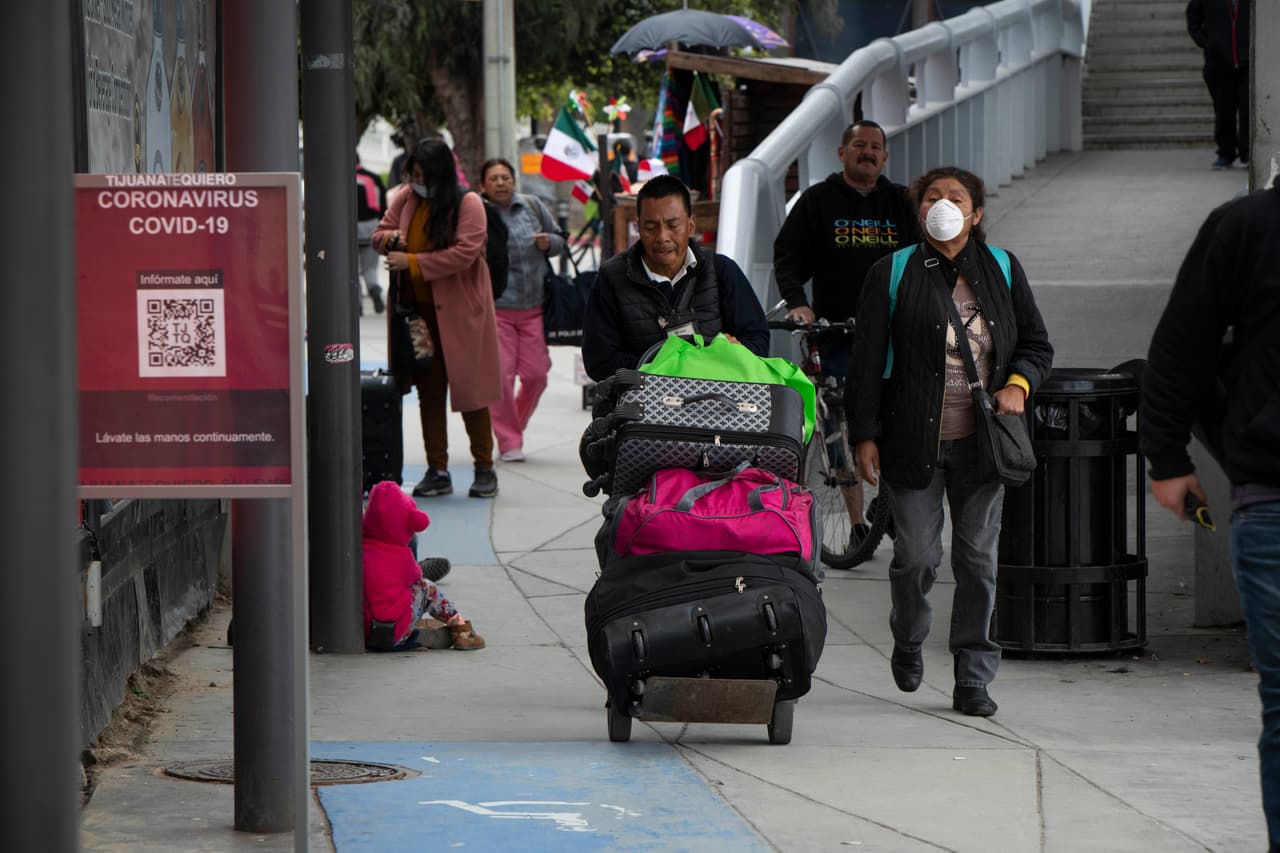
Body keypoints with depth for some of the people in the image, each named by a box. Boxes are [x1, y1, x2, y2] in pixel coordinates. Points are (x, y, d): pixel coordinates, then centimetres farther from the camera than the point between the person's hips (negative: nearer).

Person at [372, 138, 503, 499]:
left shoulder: (468, 204, -10)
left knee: (469, 386, -1)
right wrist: (391, 239, -7)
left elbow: (464, 253, -20)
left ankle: (484, 468, 8)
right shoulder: (405, 200, 7)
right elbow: (379, 233, 18)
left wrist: (412, 262, -21)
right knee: (428, 388, 7)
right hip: (418, 308, 5)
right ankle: (437, 470, 12)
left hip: (459, 310, -5)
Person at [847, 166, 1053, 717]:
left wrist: (1018, 384, -6)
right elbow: (867, 361, 1)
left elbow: (1037, 345, 15)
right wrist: (865, 434, -5)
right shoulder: (892, 275, 1)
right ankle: (908, 642, 27)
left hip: (980, 444, 2)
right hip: (915, 441, -2)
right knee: (917, 556, -3)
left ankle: (973, 680, 8)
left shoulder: (1002, 271, 9)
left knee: (978, 557, 1)